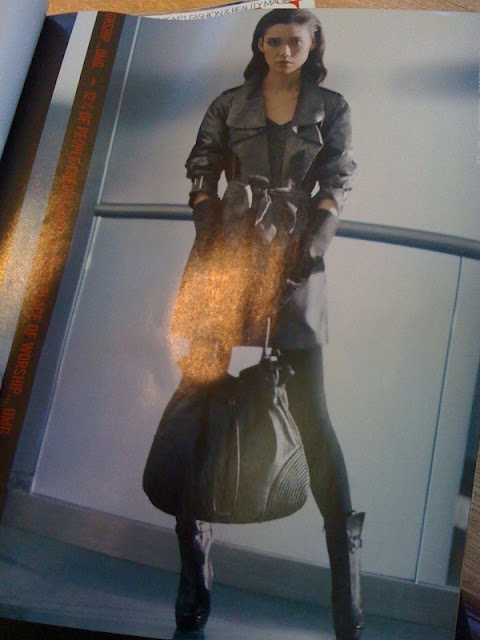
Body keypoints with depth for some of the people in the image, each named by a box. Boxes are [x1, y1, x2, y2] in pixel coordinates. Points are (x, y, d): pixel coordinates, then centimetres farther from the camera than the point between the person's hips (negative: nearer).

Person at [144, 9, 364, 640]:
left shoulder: (332, 108, 13)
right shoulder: (229, 106, 14)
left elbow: (335, 184, 5)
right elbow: (201, 175, 10)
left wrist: (311, 245, -9)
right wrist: (210, 234, -6)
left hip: (295, 261, -1)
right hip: (228, 254, 1)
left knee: (309, 406, -6)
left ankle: (345, 557, 0)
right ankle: (194, 554, 8)